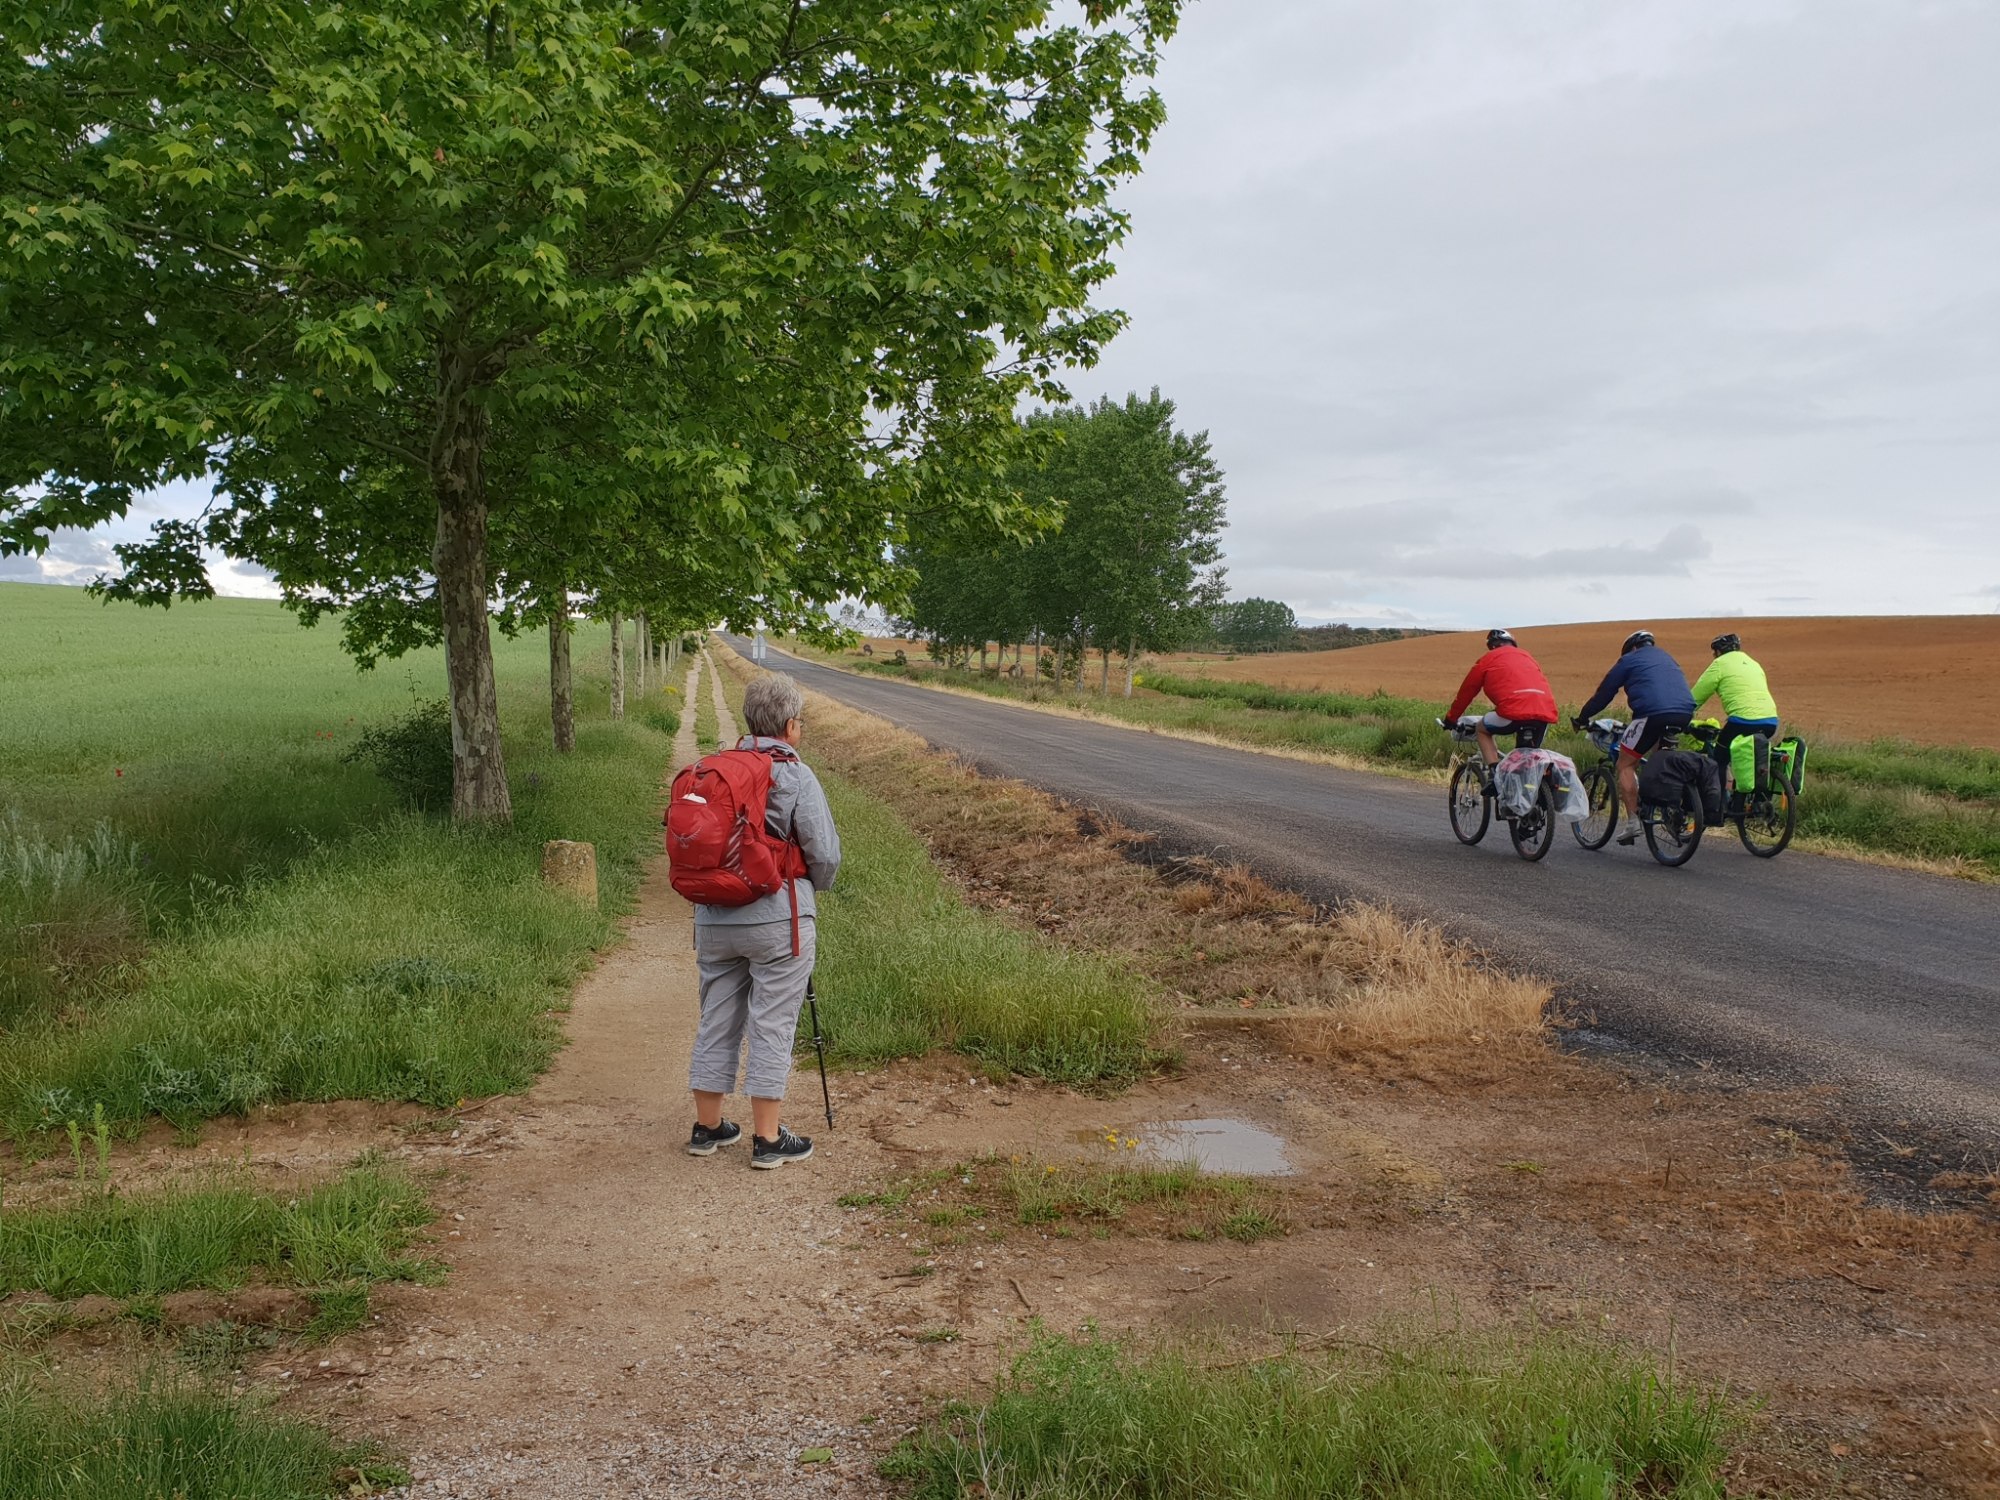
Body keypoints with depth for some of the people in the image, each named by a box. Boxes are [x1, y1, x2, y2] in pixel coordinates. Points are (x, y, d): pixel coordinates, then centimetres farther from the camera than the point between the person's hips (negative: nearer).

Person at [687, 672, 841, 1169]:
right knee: (772, 1026, 2)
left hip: (714, 919, 5)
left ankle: (708, 1126, 25)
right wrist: (813, 884, 11)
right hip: (777, 922, -5)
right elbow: (826, 855, -10)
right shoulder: (796, 776, -11)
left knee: (716, 1021, 14)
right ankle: (768, 1138, 7)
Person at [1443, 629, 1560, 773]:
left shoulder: (1489, 659, 19)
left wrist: (1451, 718, 37)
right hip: (1546, 711, 5)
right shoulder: (1527, 657, 33)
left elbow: (1466, 691, 25)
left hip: (1515, 709, -5)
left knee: (1482, 729, 21)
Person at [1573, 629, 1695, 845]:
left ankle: (1632, 823, -4)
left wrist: (1582, 717, 27)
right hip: (1685, 713, 6)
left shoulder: (1629, 660, 15)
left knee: (1625, 764, 5)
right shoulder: (1668, 659, 33)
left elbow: (1604, 692, 16)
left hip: (1653, 713, -6)